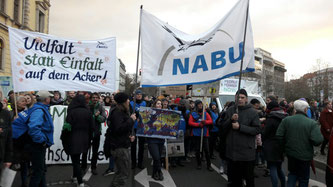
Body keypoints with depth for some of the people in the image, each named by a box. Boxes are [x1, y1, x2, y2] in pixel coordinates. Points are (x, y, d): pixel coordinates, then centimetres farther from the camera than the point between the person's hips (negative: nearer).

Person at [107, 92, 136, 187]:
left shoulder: (123, 112, 17)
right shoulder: (117, 113, -16)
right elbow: (119, 129, -28)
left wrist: (129, 136, 8)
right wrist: (131, 120, -21)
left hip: (123, 146, 11)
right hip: (119, 147, -11)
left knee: (121, 172, 19)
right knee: (124, 173, -6)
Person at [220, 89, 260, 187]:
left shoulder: (253, 112, -4)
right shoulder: (230, 110, 5)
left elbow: (257, 130, -12)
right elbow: (223, 127, 4)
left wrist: (240, 127, -19)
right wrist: (231, 120, -13)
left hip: (247, 152, -3)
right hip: (232, 150, 3)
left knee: (249, 177, 11)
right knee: (235, 178, 16)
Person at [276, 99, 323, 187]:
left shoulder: (286, 120, -9)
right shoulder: (312, 123, -18)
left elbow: (279, 136, -10)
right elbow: (317, 141, -25)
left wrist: (285, 145, 6)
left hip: (291, 153, 3)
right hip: (305, 156, -3)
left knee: (292, 173, 24)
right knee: (304, 178, 17)